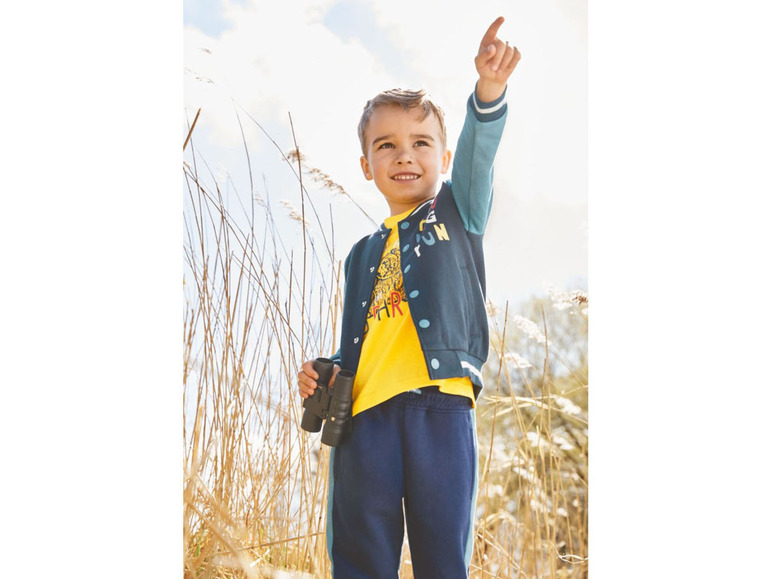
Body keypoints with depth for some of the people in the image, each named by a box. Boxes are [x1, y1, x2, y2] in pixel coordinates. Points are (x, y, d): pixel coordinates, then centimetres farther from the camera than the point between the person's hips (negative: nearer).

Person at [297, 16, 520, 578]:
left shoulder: (459, 211, 14)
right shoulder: (364, 254, 23)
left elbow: (478, 152, -5)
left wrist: (489, 89, -24)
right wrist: (326, 372, 5)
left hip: (439, 404, -3)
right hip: (368, 411, 4)